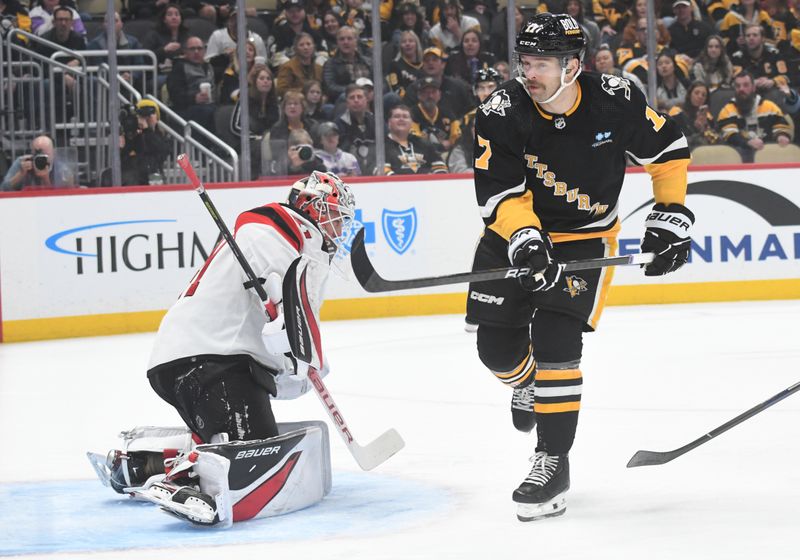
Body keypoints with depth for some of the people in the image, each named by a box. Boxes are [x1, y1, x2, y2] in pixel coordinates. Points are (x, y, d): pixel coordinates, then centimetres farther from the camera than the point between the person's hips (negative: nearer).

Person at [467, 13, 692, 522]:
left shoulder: (615, 101, -18)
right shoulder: (502, 113, -20)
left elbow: (667, 148, -1)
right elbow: (500, 192, -23)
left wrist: (671, 214, -5)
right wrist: (526, 242, -39)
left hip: (585, 237, -2)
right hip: (515, 233, 2)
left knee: (555, 341, -17)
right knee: (497, 348, -1)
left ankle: (554, 463, -8)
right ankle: (528, 383, 38)